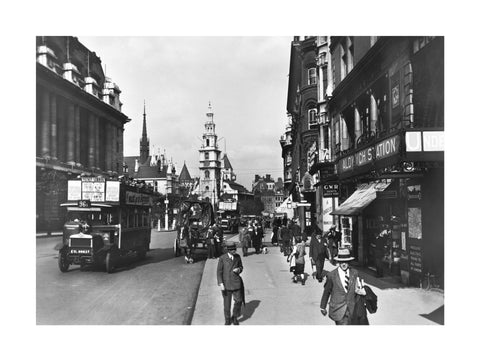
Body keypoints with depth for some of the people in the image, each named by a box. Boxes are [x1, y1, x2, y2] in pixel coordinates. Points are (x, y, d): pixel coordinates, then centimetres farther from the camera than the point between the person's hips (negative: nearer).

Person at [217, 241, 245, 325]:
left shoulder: (238, 257, 0)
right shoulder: (222, 258, -9)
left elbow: (241, 267, 13)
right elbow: (219, 271, -6)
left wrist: (239, 269, -11)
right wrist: (220, 283, -14)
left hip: (236, 282, 2)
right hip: (226, 283, -2)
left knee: (238, 301, 0)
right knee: (227, 303, 7)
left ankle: (234, 317, 26)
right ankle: (227, 320, 29)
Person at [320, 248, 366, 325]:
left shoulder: (355, 273, 0)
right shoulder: (331, 275, -10)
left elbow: (357, 289, 5)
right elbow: (326, 292, 1)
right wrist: (323, 307, 9)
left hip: (351, 310, 4)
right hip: (338, 310, -3)